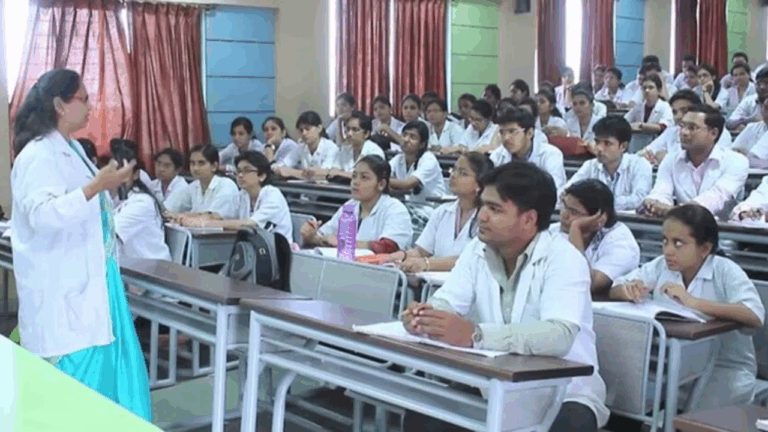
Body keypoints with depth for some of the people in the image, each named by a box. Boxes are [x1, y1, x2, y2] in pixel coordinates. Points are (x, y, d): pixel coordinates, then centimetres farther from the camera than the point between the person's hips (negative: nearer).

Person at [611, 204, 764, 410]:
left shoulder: (726, 272, -14)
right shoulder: (661, 266, 0)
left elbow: (755, 316, -30)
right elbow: (614, 290, 1)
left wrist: (694, 302, -38)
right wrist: (629, 291, -24)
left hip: (725, 368, -4)